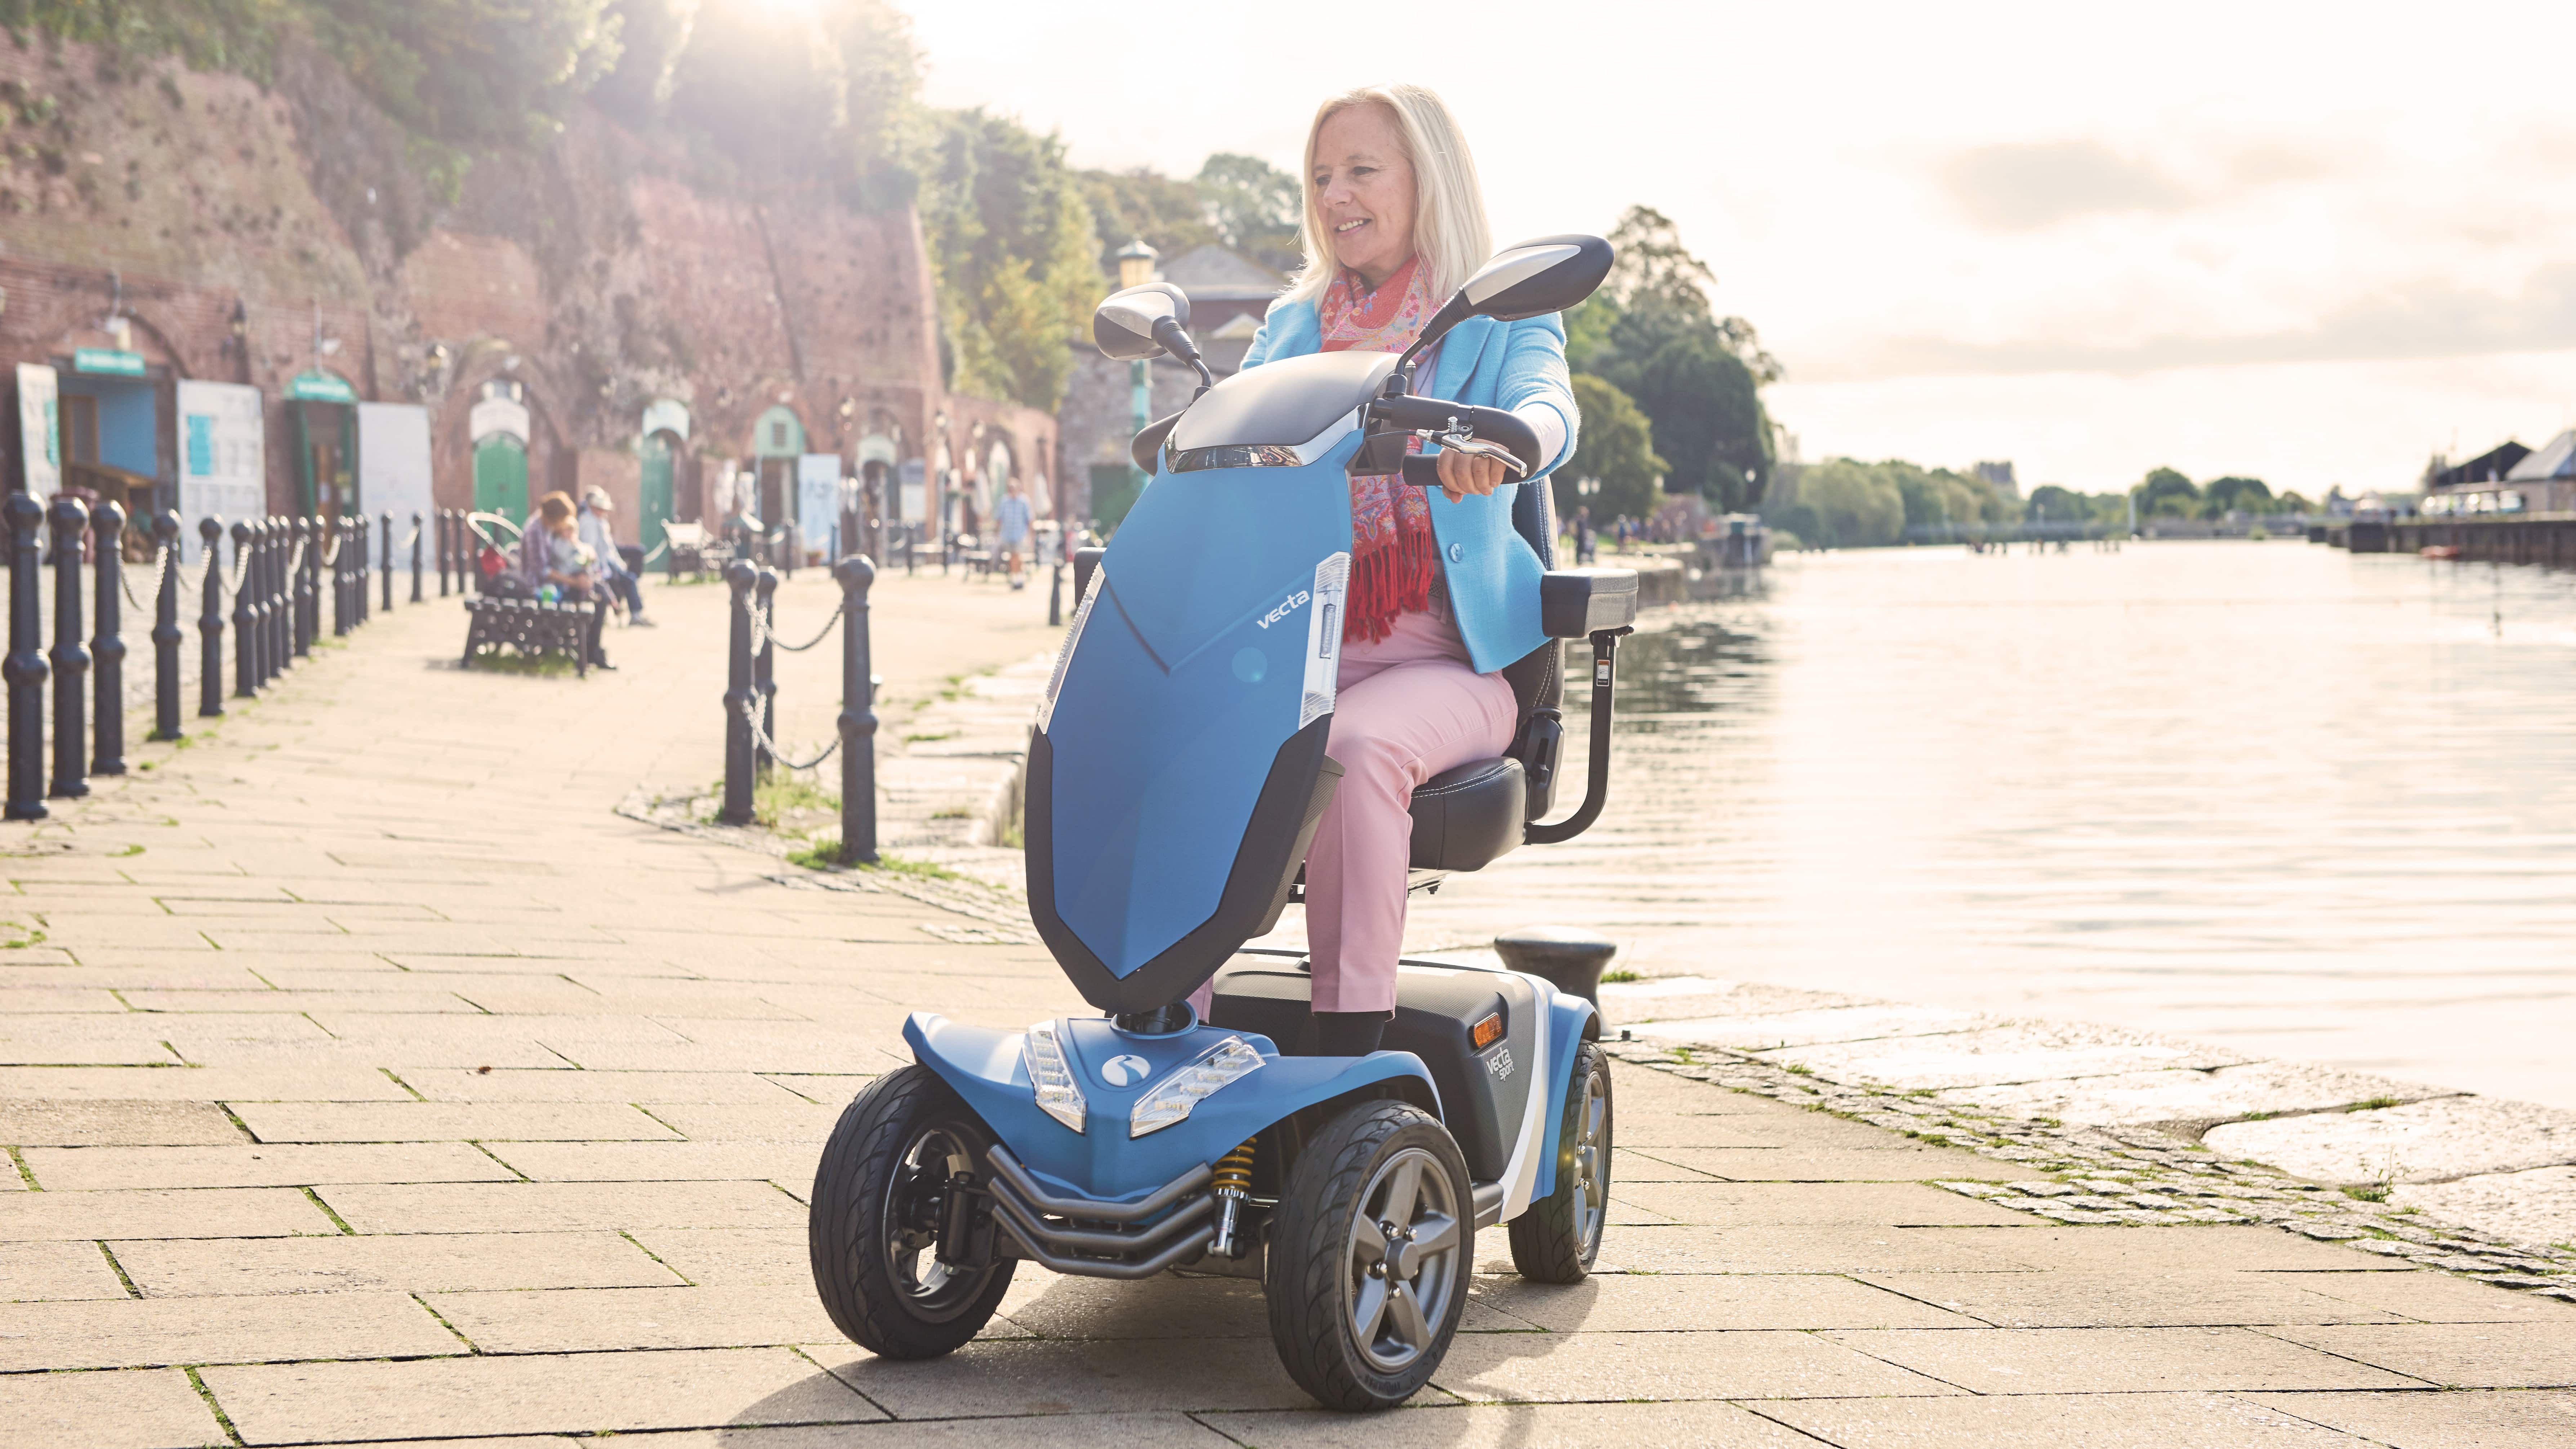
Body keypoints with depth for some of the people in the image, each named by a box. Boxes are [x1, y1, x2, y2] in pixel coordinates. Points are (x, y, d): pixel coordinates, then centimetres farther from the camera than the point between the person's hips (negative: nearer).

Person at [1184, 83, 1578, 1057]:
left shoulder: (1503, 325, 9)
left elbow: (1549, 408, -13)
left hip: (1443, 658, -3)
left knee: (1356, 749, -38)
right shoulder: (1293, 326, 24)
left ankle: (1350, 1042, -33)